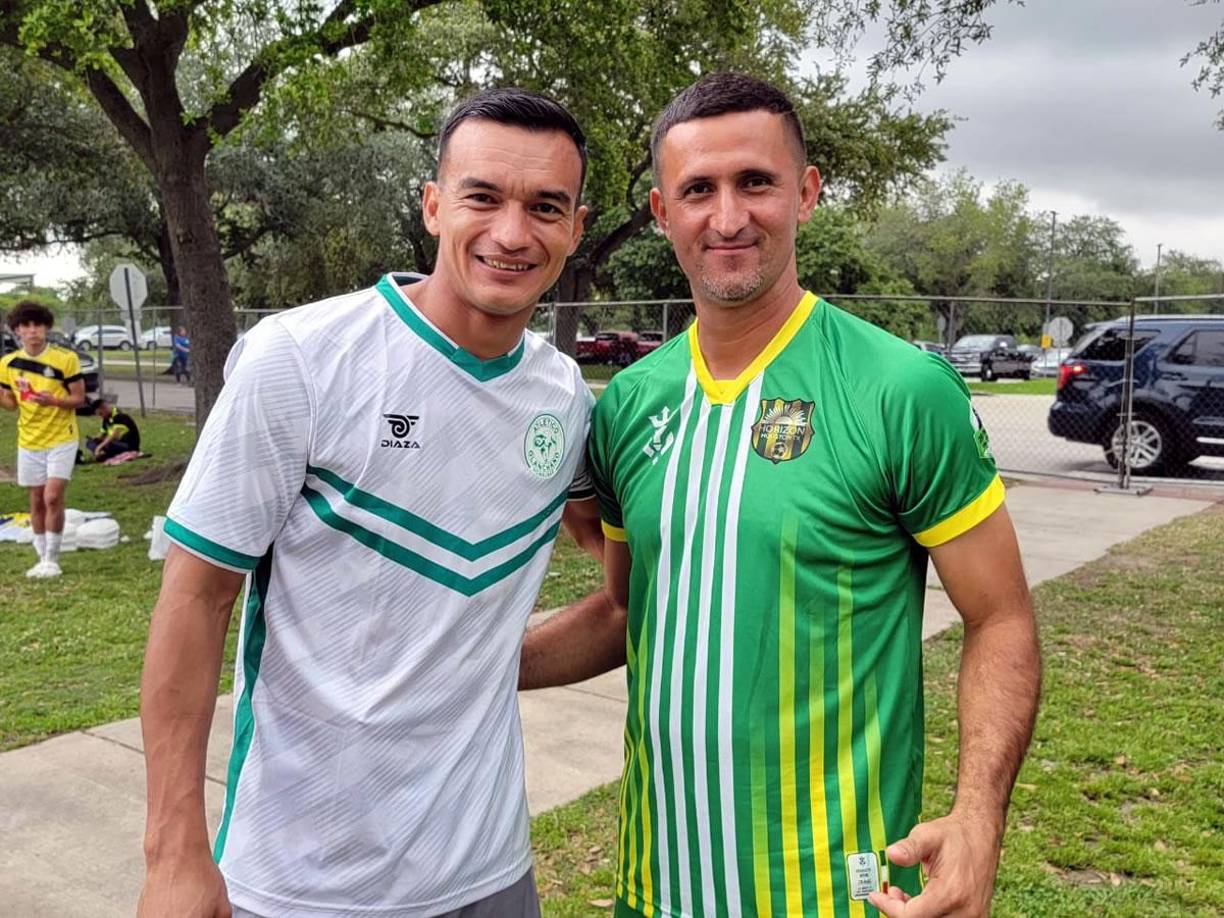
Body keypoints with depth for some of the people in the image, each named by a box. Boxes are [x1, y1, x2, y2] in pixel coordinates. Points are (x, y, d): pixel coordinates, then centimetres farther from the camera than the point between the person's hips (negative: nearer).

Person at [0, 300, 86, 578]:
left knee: (52, 497, -13)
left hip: (61, 439, -4)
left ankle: (52, 560, 0)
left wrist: (54, 401, -27)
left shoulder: (66, 358, -11)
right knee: (36, 501, 9)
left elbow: (79, 398, -8)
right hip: (28, 441, 4)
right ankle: (42, 560, 21)